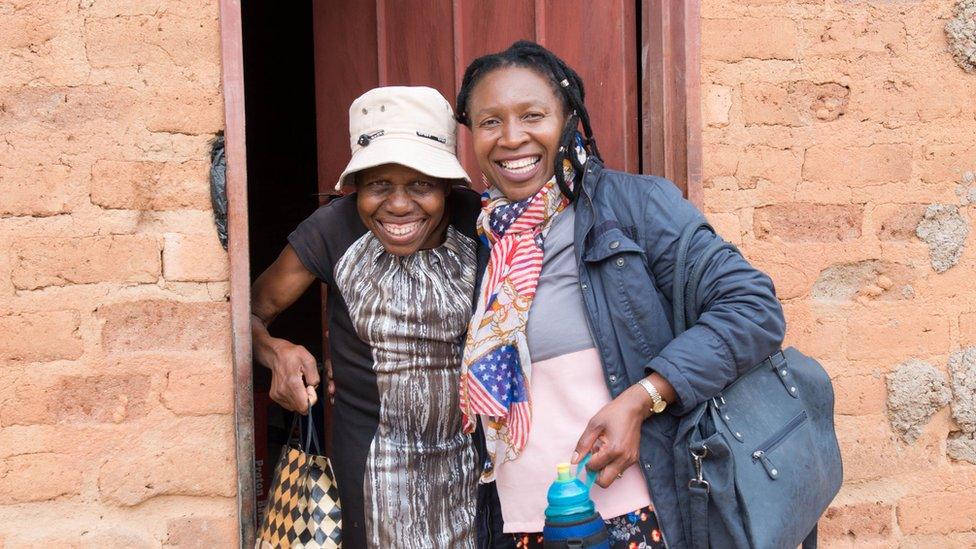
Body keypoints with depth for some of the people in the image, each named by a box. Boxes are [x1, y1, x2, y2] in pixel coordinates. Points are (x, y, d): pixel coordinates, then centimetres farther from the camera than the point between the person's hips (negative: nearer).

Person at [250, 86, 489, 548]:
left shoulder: (477, 222, -13)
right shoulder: (333, 230, -14)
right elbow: (251, 311, -4)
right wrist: (277, 353, -25)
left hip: (472, 453, 1)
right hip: (373, 457, -1)